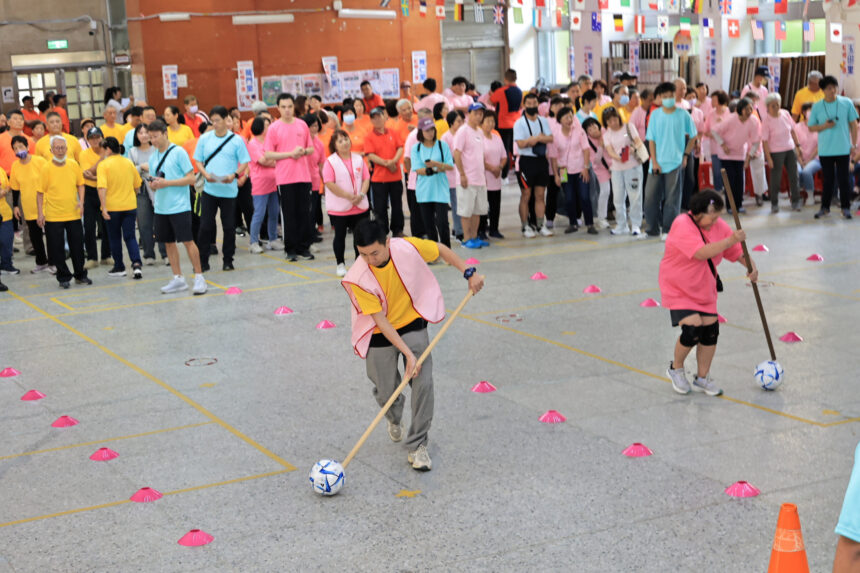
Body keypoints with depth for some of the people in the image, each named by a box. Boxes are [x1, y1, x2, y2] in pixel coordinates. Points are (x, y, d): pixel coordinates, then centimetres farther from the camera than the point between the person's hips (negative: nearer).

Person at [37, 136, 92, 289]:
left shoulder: (74, 165, 1)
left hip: (73, 214, 3)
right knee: (57, 249, 2)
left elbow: (80, 184, 12)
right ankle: (63, 278, 16)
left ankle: (80, 276, 24)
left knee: (77, 247, 9)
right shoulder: (46, 169, -8)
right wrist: (40, 213, -7)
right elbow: (40, 192, -3)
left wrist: (81, 201, -3)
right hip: (53, 217, -2)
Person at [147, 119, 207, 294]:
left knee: (188, 241, -6)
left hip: (179, 206, -6)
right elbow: (153, 186, 17)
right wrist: (153, 184, -8)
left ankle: (199, 278, 1)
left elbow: (191, 178, -11)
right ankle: (178, 279, 17)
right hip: (161, 207, 6)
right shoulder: (153, 157, 11)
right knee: (169, 243, 9)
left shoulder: (179, 152, -7)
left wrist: (166, 183, -17)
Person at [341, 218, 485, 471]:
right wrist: (408, 354, -28)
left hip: (412, 324, 1)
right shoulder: (358, 278, -27)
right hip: (380, 335, -1)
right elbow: (380, 320, -24)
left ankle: (417, 446, 2)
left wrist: (468, 272, -5)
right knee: (385, 392, 5)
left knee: (423, 383, -13)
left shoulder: (408, 248, -22)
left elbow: (441, 250, -1)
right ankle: (395, 419, 43)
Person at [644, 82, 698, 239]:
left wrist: (686, 155, 3)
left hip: (675, 162, -1)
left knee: (671, 198, 0)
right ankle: (653, 228, 16)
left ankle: (668, 230, 10)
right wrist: (654, 161, -4)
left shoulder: (683, 115, -2)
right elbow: (651, 139, 3)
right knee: (651, 196, 1)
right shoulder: (655, 115, 1)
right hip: (657, 163, 2)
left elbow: (692, 137, 10)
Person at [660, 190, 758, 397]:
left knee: (711, 330, 1)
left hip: (705, 290, 6)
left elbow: (738, 252, 2)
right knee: (692, 329, -17)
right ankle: (676, 369, 11)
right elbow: (702, 253, -37)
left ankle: (702, 378, 19)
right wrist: (730, 240, -42)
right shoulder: (682, 225, -24)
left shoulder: (719, 226, -4)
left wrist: (751, 266, -18)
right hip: (678, 289, -6)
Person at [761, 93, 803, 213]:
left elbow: (792, 131, 12)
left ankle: (795, 202, 18)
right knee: (775, 179, 1)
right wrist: (768, 158, -17)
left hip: (790, 149, 5)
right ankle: (774, 204, 14)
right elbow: (765, 141, -14)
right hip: (776, 152, -5)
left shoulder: (785, 114, 0)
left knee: (793, 176, 7)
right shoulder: (766, 120, -13)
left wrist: (798, 146, 12)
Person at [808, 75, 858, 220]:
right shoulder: (817, 106, 0)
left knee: (843, 179, 2)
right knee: (828, 180, 8)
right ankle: (825, 208, 19)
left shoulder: (847, 103, -2)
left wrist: (854, 145, 1)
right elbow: (811, 127, 6)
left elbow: (853, 125, 4)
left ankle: (846, 208, 12)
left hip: (843, 149, -1)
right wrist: (824, 126, -13)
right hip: (825, 150, 1)